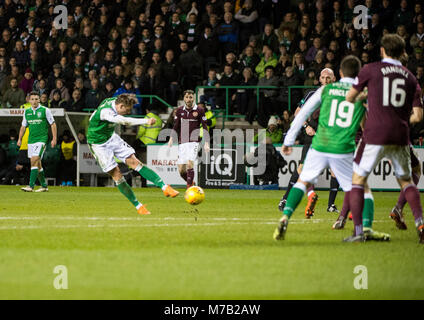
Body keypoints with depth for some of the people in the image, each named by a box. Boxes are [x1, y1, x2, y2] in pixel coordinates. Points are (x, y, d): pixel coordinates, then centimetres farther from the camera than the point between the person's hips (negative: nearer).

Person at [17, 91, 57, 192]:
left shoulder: (45, 110, -3)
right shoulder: (27, 112, 10)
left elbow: (53, 124, 0)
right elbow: (23, 126, 21)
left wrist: (54, 139, -6)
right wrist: (20, 139, 14)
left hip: (41, 139, -6)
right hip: (31, 140, 6)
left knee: (34, 161, -18)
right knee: (37, 163, 9)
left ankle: (31, 186, -23)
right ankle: (44, 186, 22)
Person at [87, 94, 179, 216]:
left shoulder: (114, 101, -7)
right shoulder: (105, 112, -34)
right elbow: (125, 121, -50)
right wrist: (146, 121, -58)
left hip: (111, 137, 7)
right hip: (99, 144, -7)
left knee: (135, 162, -7)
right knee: (116, 174, -10)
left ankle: (164, 187, -14)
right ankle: (138, 206, -2)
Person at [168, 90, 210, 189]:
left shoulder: (199, 111, 0)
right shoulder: (180, 110, 8)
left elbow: (205, 127, 2)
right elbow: (176, 127, 16)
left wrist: (206, 143, -3)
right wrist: (171, 139, 5)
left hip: (193, 142, -4)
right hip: (182, 143, 4)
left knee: (189, 164, -21)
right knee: (181, 170, 1)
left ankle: (189, 188, -15)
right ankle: (191, 182, 28)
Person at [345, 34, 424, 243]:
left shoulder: (371, 69, 1)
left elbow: (350, 97, 10)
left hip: (376, 134, -3)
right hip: (400, 137, 3)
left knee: (358, 179, 8)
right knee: (406, 181, 20)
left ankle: (358, 231, -3)